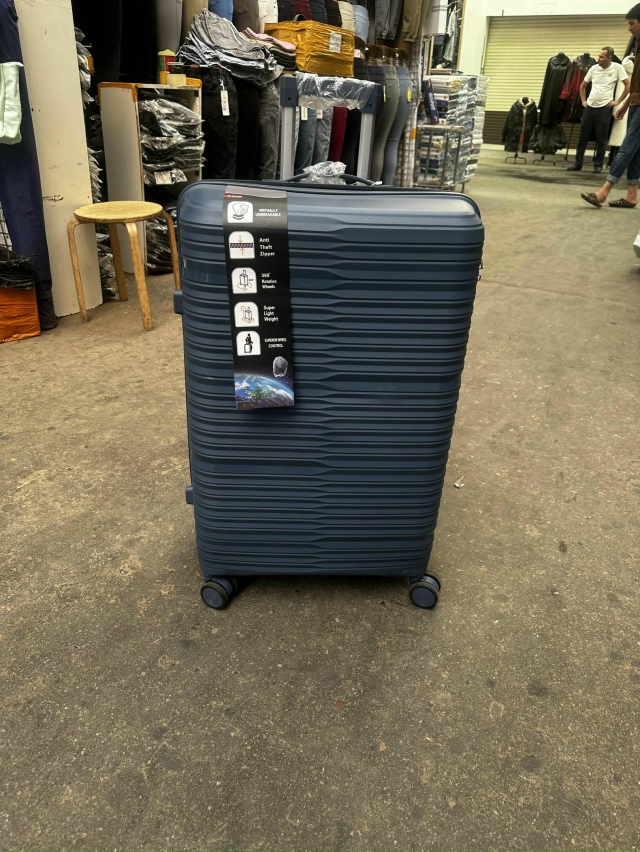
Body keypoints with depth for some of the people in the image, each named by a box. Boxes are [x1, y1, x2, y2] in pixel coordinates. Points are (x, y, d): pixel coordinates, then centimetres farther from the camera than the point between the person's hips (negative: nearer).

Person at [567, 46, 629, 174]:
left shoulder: (617, 68, -5)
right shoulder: (594, 68, 6)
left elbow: (628, 85, -3)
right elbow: (583, 86, 18)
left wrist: (618, 101, -6)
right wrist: (583, 101, 10)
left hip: (604, 108, -4)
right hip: (590, 107, 4)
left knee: (601, 139, 0)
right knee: (583, 136, 5)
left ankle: (598, 165, 7)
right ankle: (578, 163, 13)